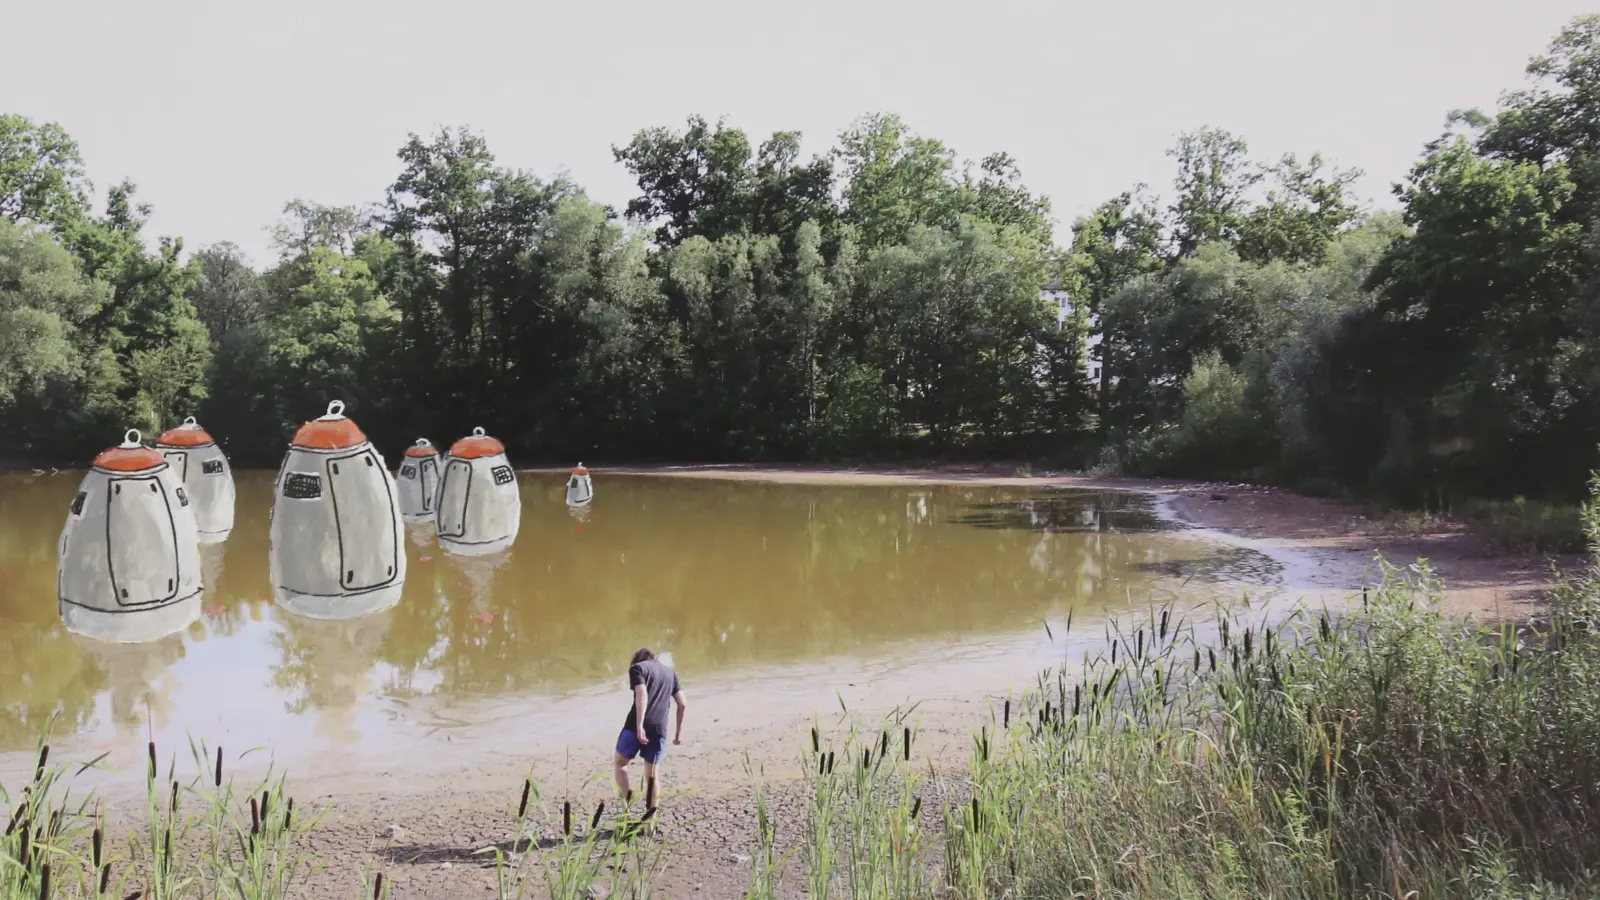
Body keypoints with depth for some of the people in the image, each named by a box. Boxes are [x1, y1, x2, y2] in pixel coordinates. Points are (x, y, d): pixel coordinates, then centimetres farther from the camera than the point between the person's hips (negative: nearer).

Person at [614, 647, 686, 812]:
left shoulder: (637, 668, 6)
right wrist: (679, 731, 21)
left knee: (620, 763, 18)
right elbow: (682, 704, 15)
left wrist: (639, 726, -20)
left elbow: (642, 695, -12)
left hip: (636, 727, -4)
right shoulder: (670, 672, 21)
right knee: (651, 776, 13)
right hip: (659, 729, 4)